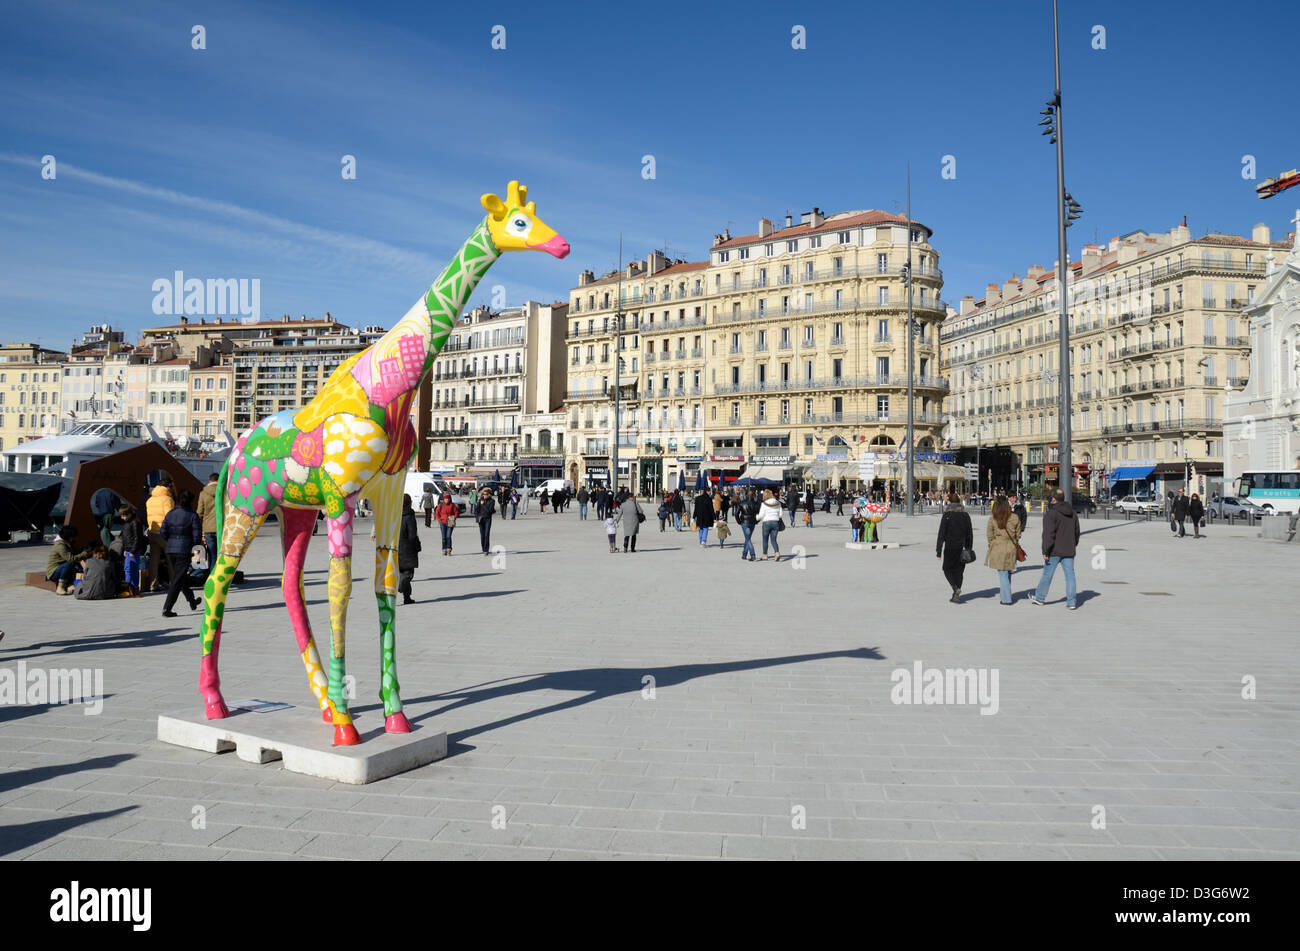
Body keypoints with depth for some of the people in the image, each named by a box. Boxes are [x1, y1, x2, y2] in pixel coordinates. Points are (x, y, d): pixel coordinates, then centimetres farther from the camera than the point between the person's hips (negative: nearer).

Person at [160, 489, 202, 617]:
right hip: (184, 550, -6)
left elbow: (163, 533, 5)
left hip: (170, 550, 6)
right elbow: (197, 536, -10)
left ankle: (192, 602, 37)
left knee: (181, 576, 20)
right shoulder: (192, 516, -8)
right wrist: (194, 545, 10)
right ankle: (166, 609, -7)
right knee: (178, 580, -1)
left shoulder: (170, 514, 5)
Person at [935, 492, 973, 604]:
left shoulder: (947, 515, -10)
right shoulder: (966, 515, 4)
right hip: (962, 548, 4)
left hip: (950, 547, -4)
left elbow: (941, 534, -10)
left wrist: (938, 551, -7)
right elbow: (970, 534, 8)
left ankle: (956, 588, -14)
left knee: (947, 569, 10)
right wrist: (969, 549, 16)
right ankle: (956, 596, 11)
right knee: (959, 570, 11)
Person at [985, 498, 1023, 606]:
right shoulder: (1015, 518, 0)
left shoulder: (992, 519, -8)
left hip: (997, 548, -3)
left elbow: (989, 535, -1)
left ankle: (1006, 599, -1)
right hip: (1011, 548, 3)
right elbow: (1018, 534, 9)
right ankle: (1006, 596, 24)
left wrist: (991, 545, 15)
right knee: (1008, 573, 15)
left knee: (1002, 574, 0)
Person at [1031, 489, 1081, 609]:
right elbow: (1077, 532, 19)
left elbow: (1048, 534, -18)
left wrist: (1045, 551, -14)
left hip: (1054, 551, -6)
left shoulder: (1051, 514, -13)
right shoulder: (1073, 514, 10)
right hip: (1069, 551, 6)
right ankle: (1071, 602, 3)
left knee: (1047, 574, 6)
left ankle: (1039, 597, 19)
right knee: (1070, 575, 5)